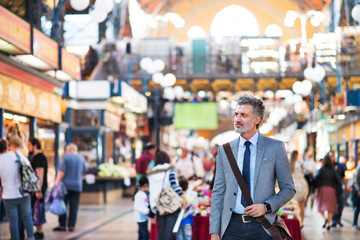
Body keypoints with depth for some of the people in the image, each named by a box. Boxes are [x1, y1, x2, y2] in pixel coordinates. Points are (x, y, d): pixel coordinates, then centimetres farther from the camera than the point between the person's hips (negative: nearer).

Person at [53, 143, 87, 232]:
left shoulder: (66, 157, -5)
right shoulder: (81, 158, 7)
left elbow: (62, 171, -12)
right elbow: (84, 171, 17)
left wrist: (56, 182, -11)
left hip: (66, 184, -3)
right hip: (77, 185, 3)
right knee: (74, 206, 5)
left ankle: (62, 225, 2)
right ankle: (71, 226, 4)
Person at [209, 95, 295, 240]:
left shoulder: (275, 147, 1)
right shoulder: (224, 150, 8)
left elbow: (288, 189, 5)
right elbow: (218, 192, 7)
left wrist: (266, 206, -12)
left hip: (262, 228, -2)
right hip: (232, 227, 2)